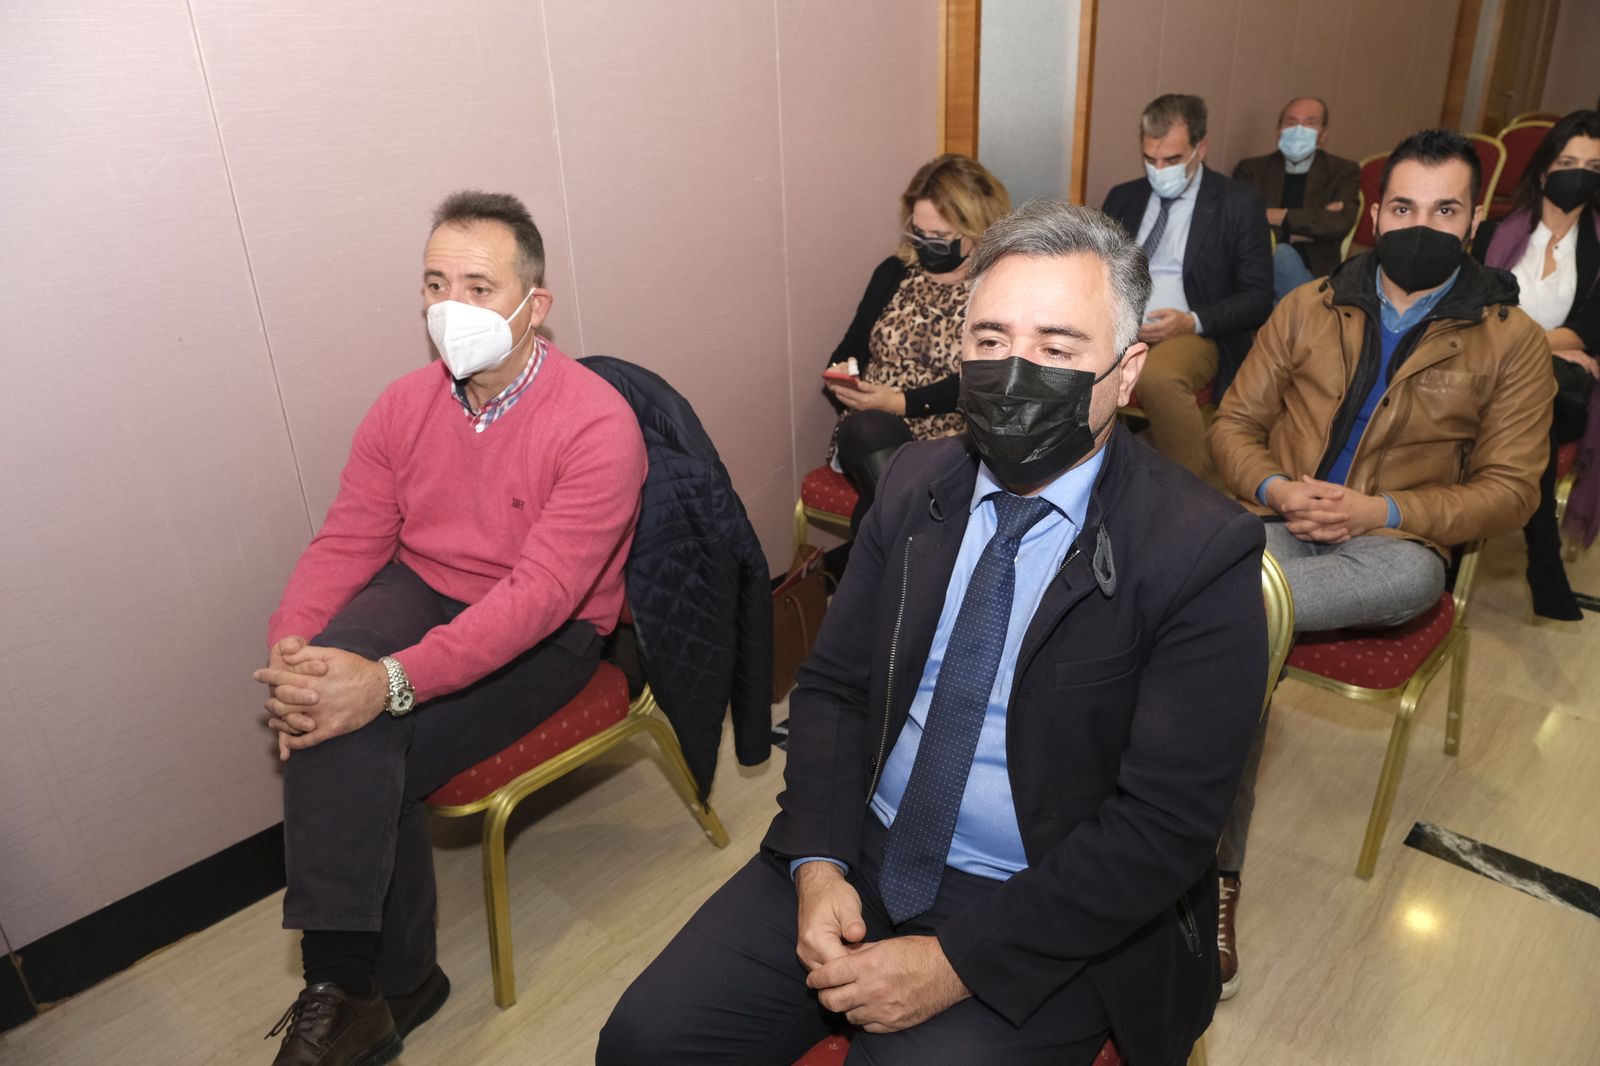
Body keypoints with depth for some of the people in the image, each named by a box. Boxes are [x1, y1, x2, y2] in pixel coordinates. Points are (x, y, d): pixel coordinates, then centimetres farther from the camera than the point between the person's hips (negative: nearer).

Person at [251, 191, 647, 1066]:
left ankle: (349, 989, 3)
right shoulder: (404, 405, 2)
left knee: (358, 754, -23)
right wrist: (289, 647, -18)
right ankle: (385, 984, -8)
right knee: (328, 706, -25)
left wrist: (393, 682, -36)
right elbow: (347, 539, 1)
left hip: (545, 636, -5)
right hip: (421, 592, 5)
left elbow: (539, 594, -27)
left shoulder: (596, 424, -19)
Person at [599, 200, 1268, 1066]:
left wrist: (956, 962, -18)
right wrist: (817, 861, -11)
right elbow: (832, 685, 4)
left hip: (1050, 918, -3)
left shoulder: (1204, 555, -15)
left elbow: (1164, 825, -16)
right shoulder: (915, 483, 0)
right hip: (861, 856, 4)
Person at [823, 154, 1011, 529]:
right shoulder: (894, 272, 13)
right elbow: (851, 347, 14)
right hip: (872, 431, 4)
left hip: (951, 440, -4)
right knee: (866, 429, -35)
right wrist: (840, 376, -9)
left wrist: (898, 402, -20)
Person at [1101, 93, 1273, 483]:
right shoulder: (1122, 198, 17)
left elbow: (1257, 299, 1)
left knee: (1158, 375, -39)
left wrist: (1192, 321, -17)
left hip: (1195, 334, -3)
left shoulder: (1240, 205, 4)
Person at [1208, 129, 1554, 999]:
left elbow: (1508, 491, 2)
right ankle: (1217, 872, -21)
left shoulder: (1511, 341, 4)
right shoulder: (1309, 308, 9)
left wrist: (1380, 511, -14)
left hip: (1389, 545, 0)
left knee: (1411, 577, -38)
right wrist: (1274, 487, -13)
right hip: (1278, 522, 0)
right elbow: (1234, 425, 9)